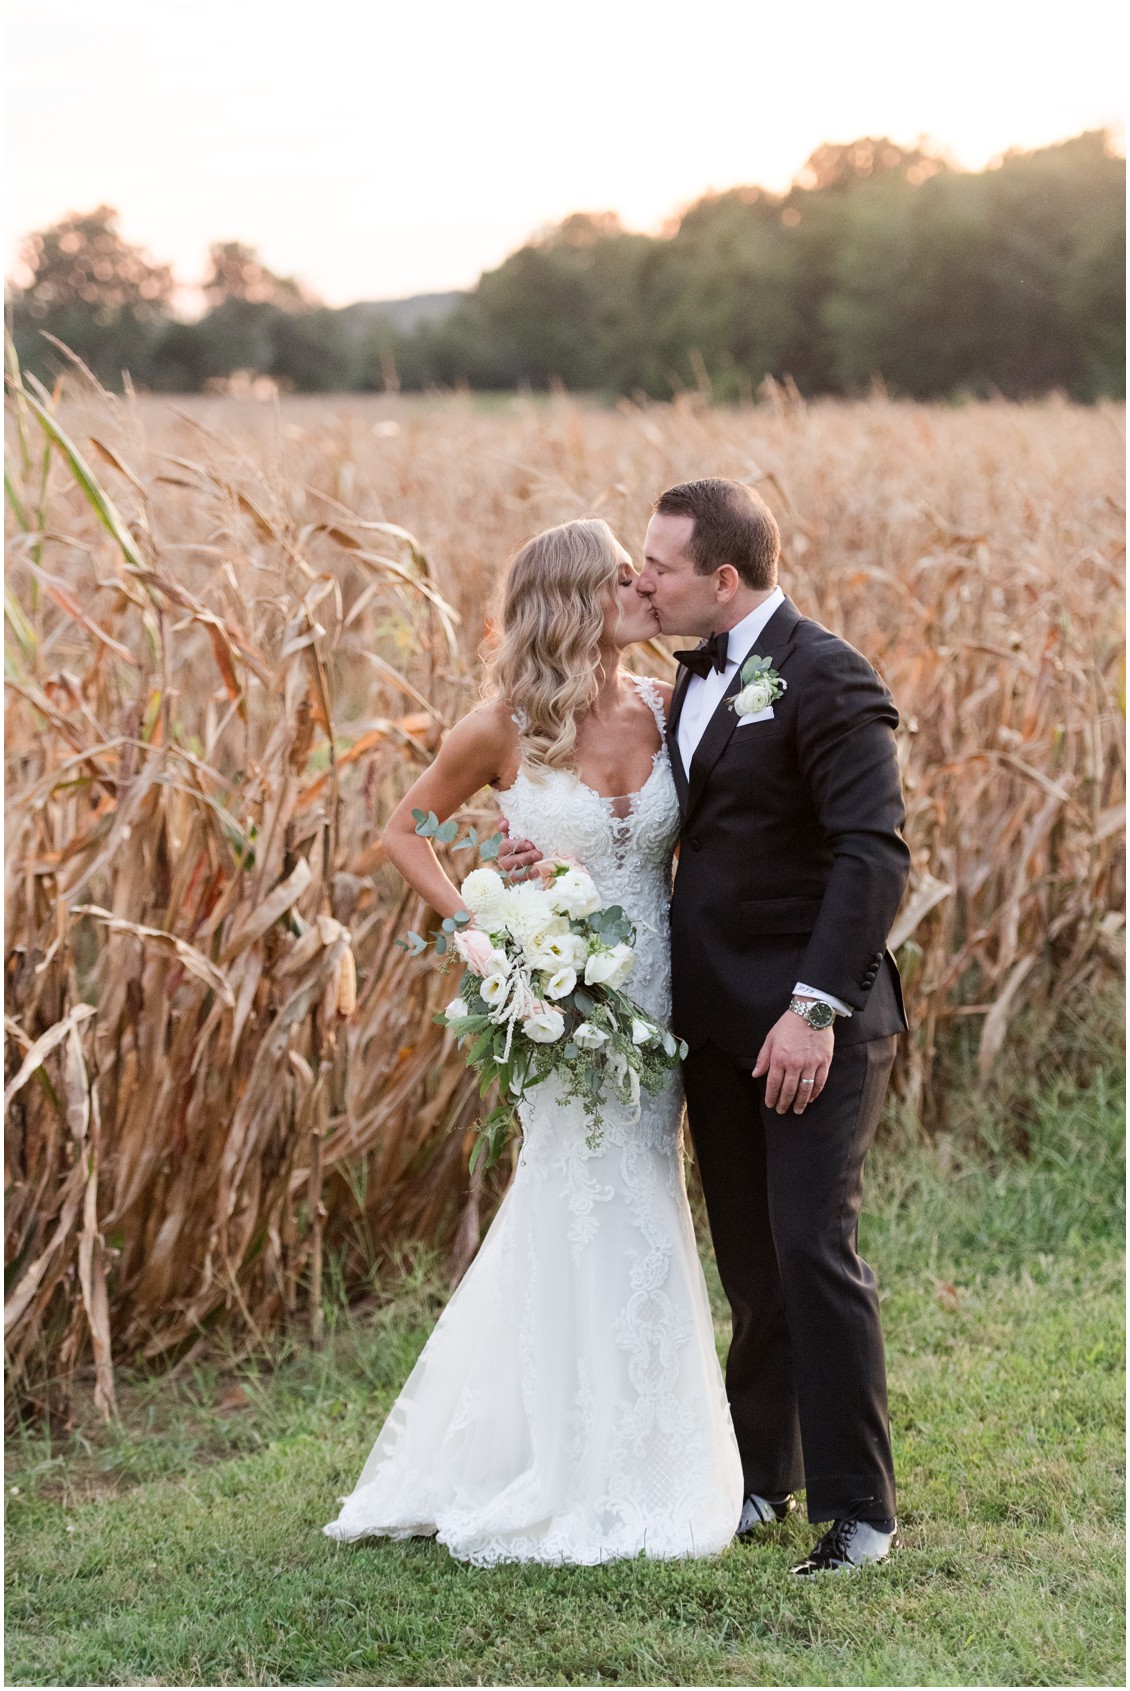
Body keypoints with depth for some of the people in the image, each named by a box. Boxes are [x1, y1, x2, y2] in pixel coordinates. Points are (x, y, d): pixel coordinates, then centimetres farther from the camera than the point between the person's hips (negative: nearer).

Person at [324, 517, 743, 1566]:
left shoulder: (666, 711, 0)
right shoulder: (504, 732, -10)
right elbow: (403, 832, 4)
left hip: (655, 997, 4)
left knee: (631, 1219, 11)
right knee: (599, 1220, -3)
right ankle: (584, 1487, 11)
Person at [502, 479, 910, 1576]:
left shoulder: (823, 679, -14)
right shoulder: (698, 677, 13)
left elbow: (875, 852, -20)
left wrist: (817, 1007, -26)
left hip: (813, 1018, -8)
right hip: (719, 1018, 8)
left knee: (813, 1251, -8)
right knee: (750, 1264, 14)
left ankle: (856, 1509, 2)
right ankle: (761, 1478, 26)